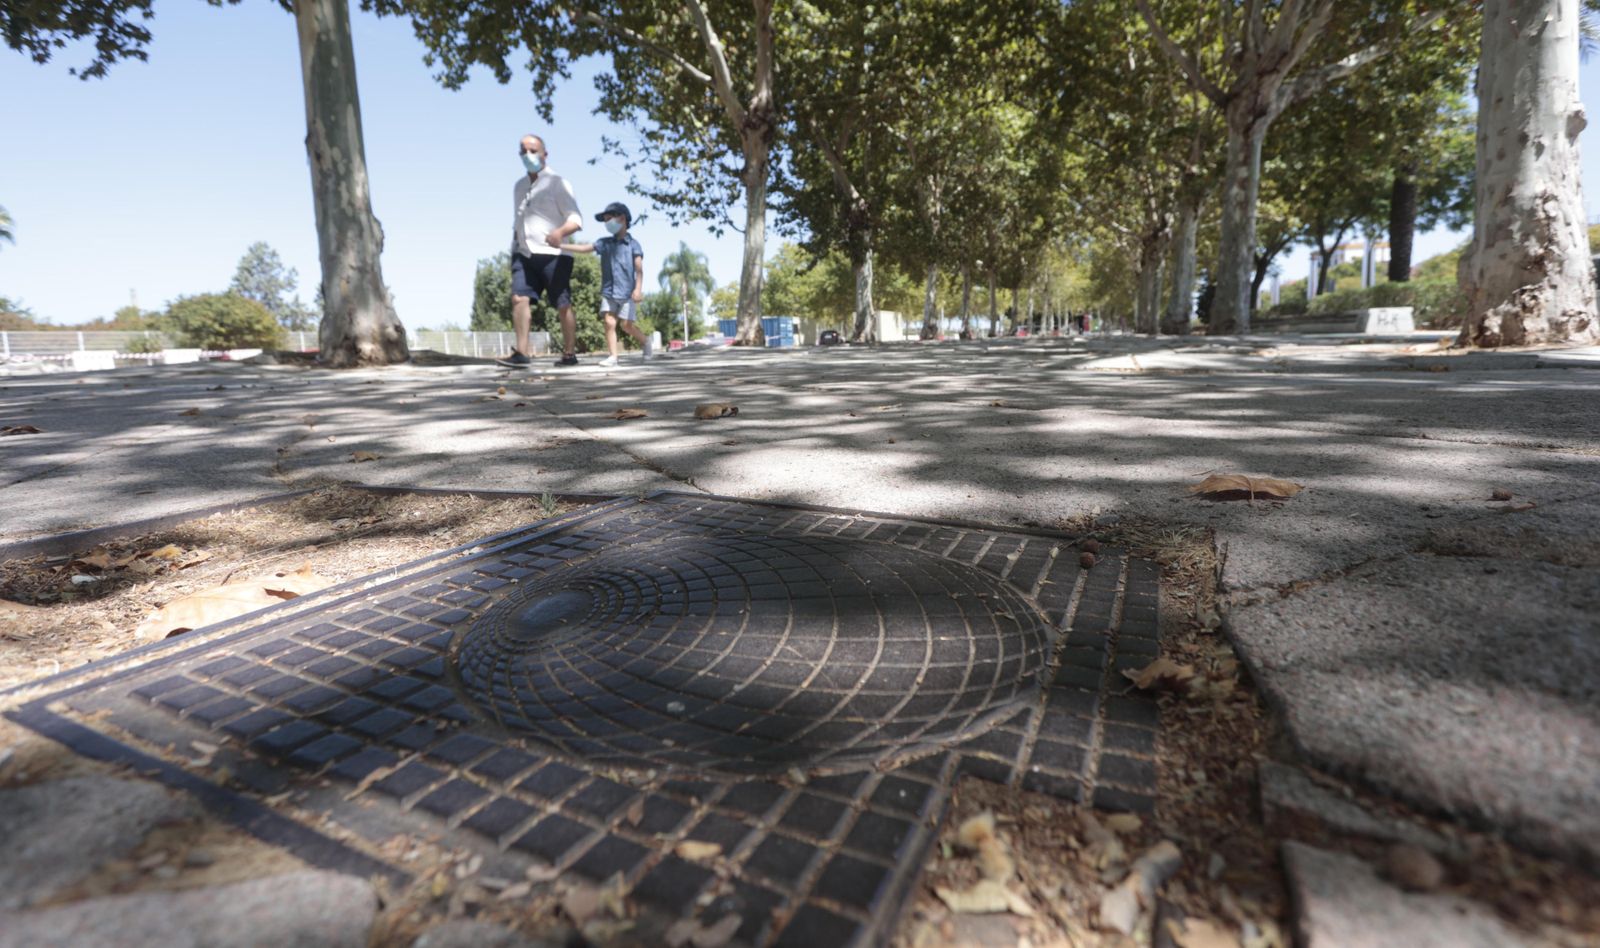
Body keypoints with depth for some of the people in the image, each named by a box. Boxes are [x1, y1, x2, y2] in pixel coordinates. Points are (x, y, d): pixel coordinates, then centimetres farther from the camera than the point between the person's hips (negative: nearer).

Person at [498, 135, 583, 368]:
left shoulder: (557, 183, -1)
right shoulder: (519, 186, 20)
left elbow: (576, 219, -11)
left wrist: (560, 232, -31)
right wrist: (514, 248, 19)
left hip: (553, 254, -5)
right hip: (524, 254, 6)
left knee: (563, 306, -1)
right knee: (519, 298, -12)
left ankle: (569, 353, 10)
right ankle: (521, 353, -17)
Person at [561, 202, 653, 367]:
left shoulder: (633, 244, 0)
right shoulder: (604, 242, 10)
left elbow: (639, 269, -9)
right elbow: (585, 248, 3)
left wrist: (638, 288, -22)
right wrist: (560, 246, -6)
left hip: (626, 292, -4)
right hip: (608, 292, 4)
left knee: (626, 325, -5)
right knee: (610, 323, -6)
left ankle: (645, 341, 22)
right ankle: (613, 356, -4)